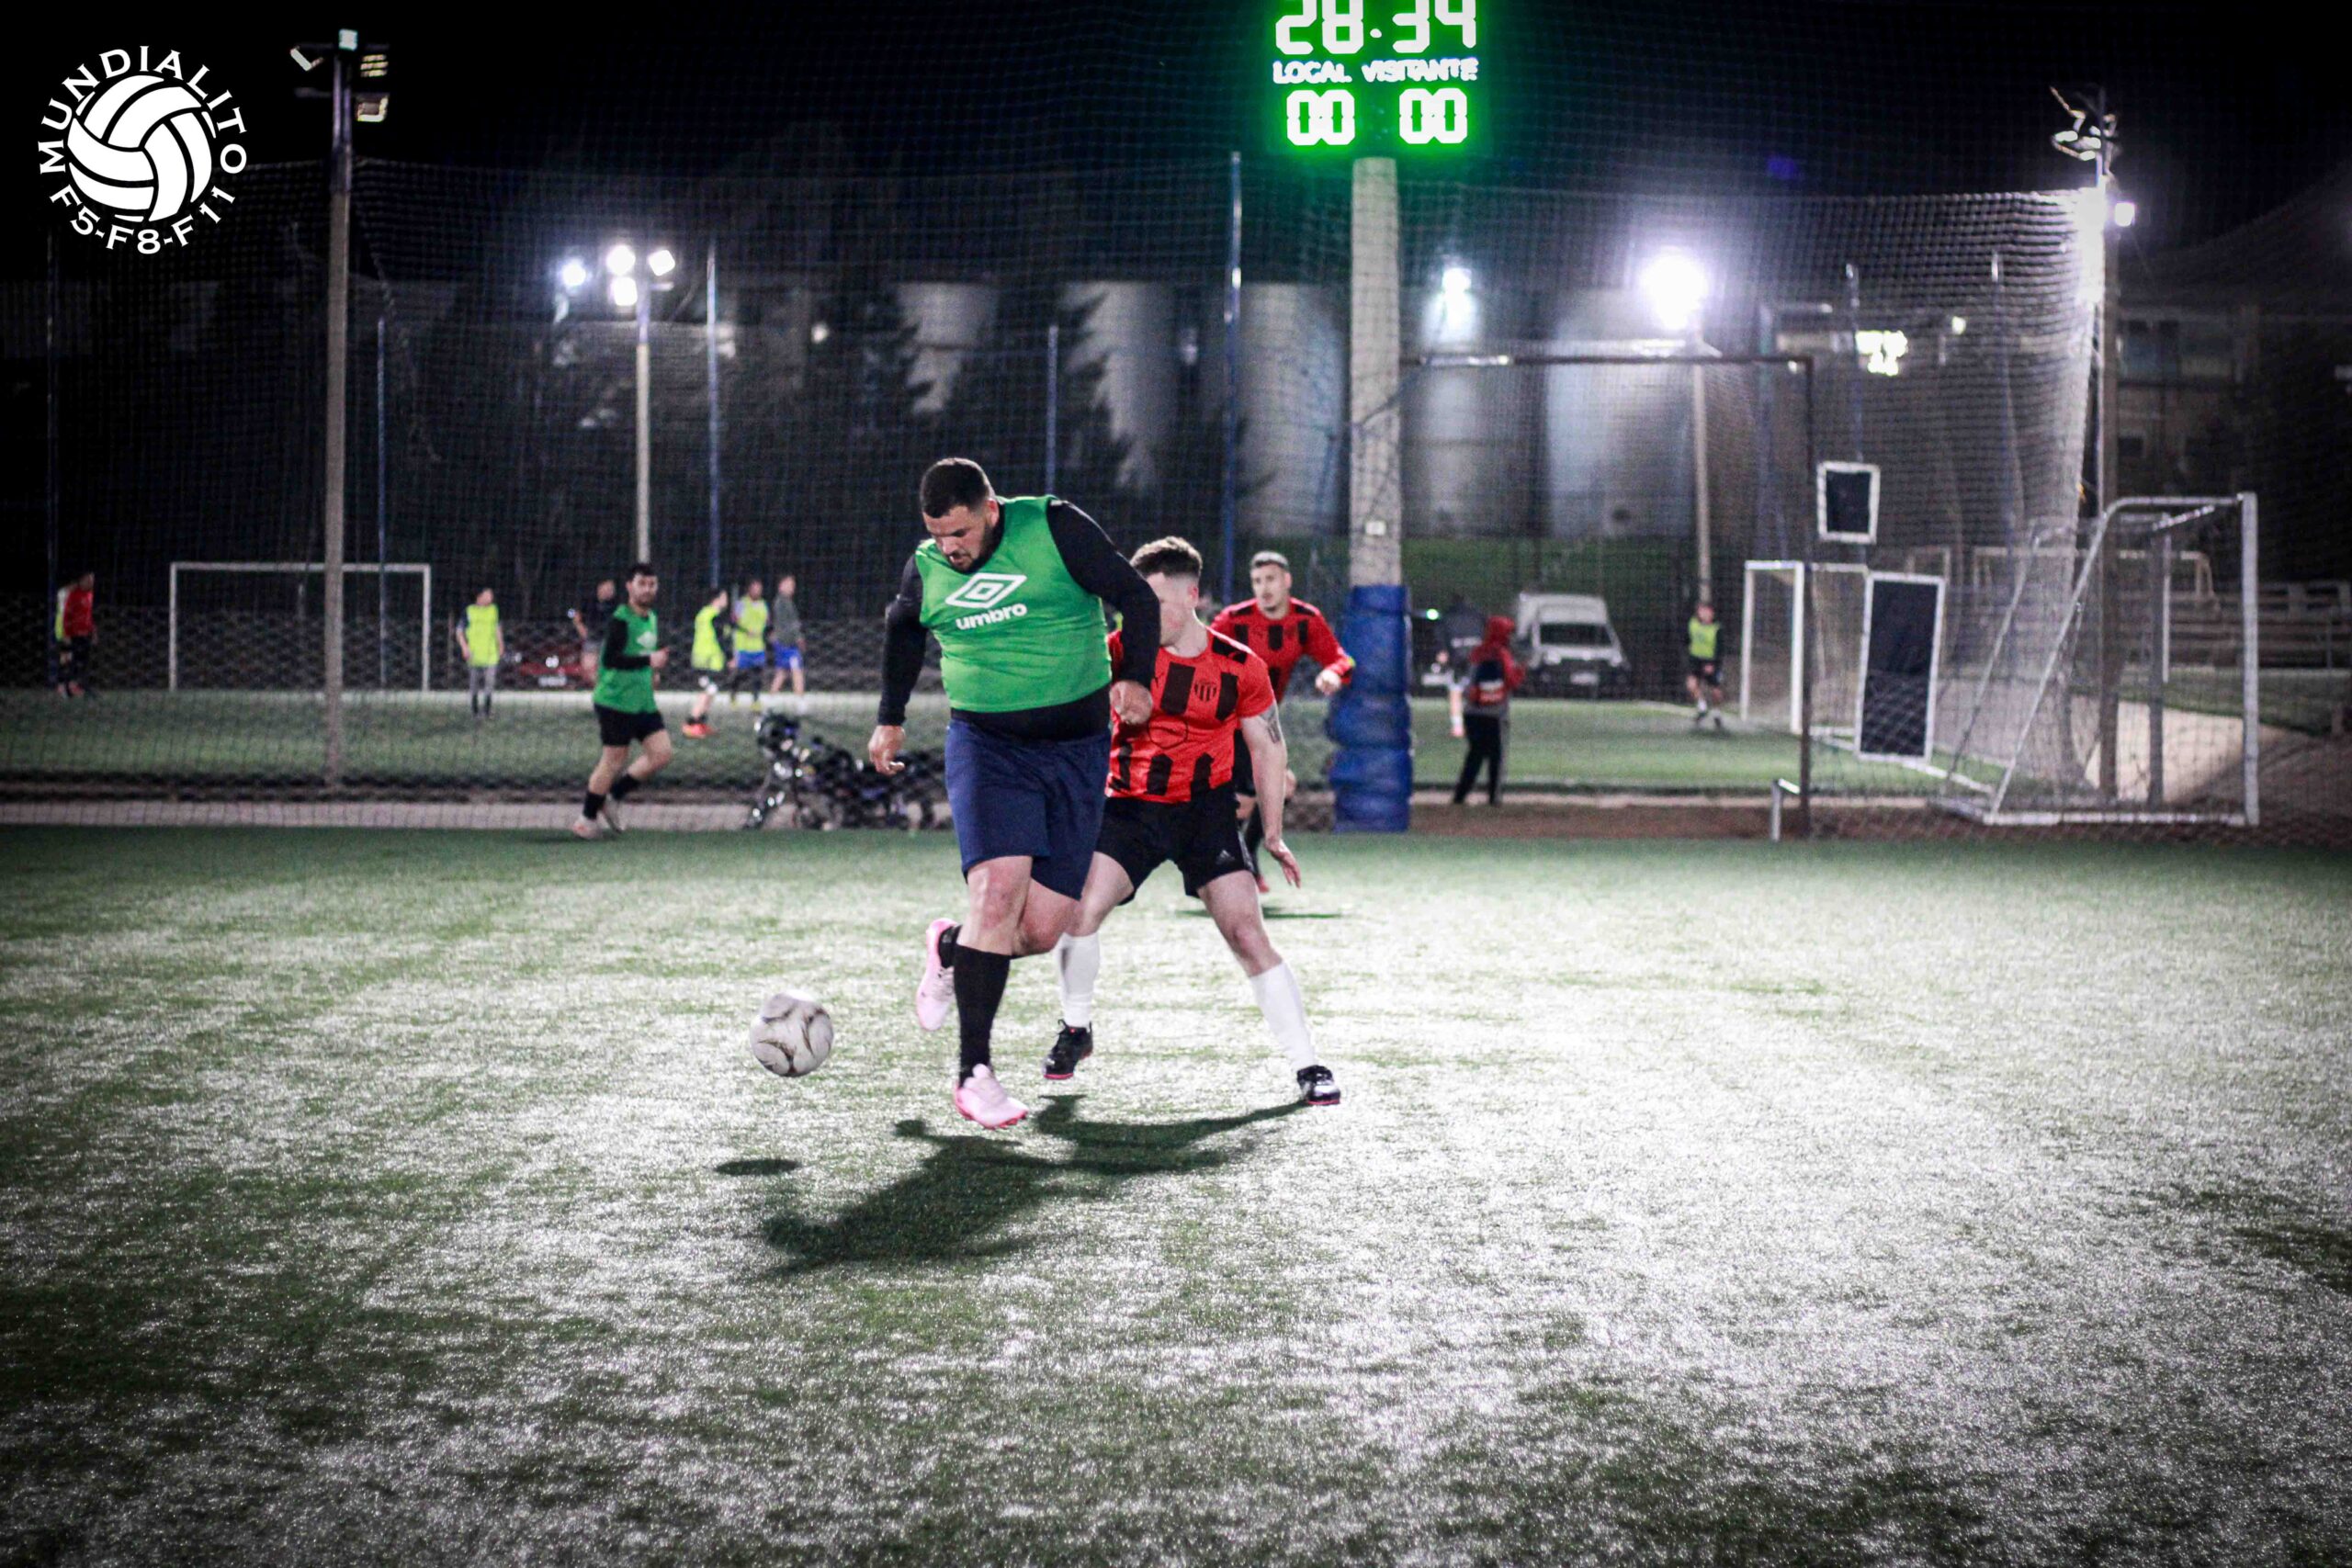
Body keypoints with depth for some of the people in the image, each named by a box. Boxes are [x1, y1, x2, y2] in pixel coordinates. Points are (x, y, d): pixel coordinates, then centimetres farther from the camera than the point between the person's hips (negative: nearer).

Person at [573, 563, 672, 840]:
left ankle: (612, 797, 15)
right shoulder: (620, 619, -15)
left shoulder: (651, 618, 13)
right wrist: (648, 660, -31)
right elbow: (610, 658, -25)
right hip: (616, 701, -8)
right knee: (614, 760, -3)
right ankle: (586, 819, 11)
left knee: (661, 754, 0)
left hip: (644, 703, 8)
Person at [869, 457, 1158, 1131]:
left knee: (1042, 931, -3)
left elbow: (1138, 600, -5)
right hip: (986, 746, 0)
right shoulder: (926, 569, 2)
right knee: (998, 889, -22)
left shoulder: (1056, 528, -9)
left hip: (1077, 750, 0)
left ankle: (949, 950, 31)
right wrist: (891, 717, 26)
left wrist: (1135, 676, -17)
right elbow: (901, 628, 23)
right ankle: (972, 1070, -15)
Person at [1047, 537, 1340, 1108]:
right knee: (1080, 909, -17)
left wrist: (1273, 834, 8)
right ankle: (1076, 1029, 10)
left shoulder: (1240, 668, -4)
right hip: (1128, 805, 1)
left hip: (1205, 810, -1)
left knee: (1248, 933, -10)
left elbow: (1269, 748, 7)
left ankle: (1307, 1065, -1)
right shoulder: (1121, 649, -4)